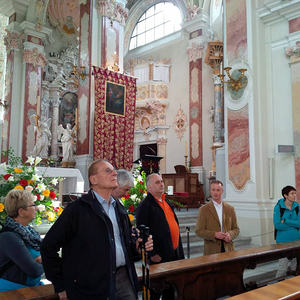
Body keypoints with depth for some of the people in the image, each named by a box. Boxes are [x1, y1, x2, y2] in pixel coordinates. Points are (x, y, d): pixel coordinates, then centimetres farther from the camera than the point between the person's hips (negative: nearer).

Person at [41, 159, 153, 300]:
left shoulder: (119, 208, 12)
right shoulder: (77, 209, -11)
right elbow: (49, 245, -11)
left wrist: (136, 245, 0)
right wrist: (60, 286, -8)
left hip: (123, 278, 6)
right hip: (91, 287, -5)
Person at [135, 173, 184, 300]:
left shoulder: (166, 202, 14)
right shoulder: (144, 206, -13)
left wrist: (179, 249, 18)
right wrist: (151, 254, -18)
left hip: (175, 254, 8)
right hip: (159, 257, -8)